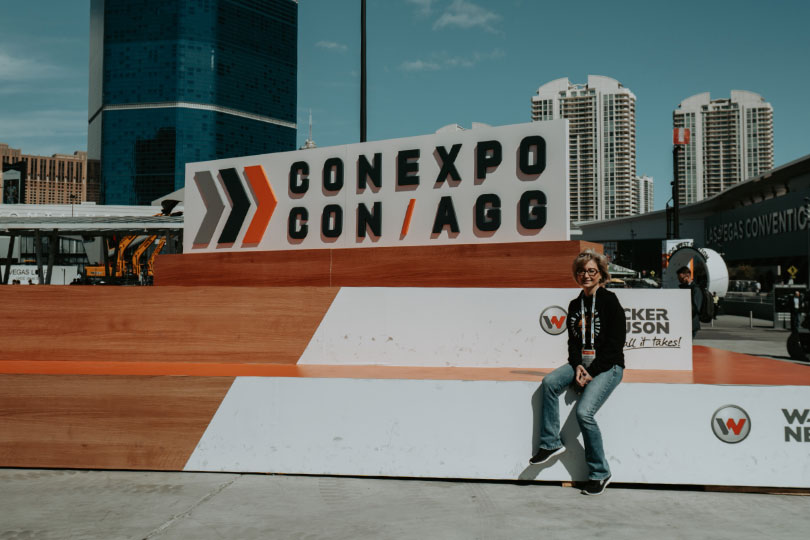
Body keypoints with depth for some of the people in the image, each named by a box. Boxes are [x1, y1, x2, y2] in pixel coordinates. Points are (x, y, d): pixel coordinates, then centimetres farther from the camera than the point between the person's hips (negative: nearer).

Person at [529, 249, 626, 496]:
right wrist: (577, 366, -7)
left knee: (584, 411, -23)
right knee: (549, 382, -22)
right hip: (582, 363, 6)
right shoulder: (575, 305, 12)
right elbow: (573, 341, 13)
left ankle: (600, 473, -6)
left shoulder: (610, 301, -7)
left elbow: (615, 344, -11)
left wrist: (592, 372, -15)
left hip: (608, 367, -6)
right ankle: (551, 443, -10)